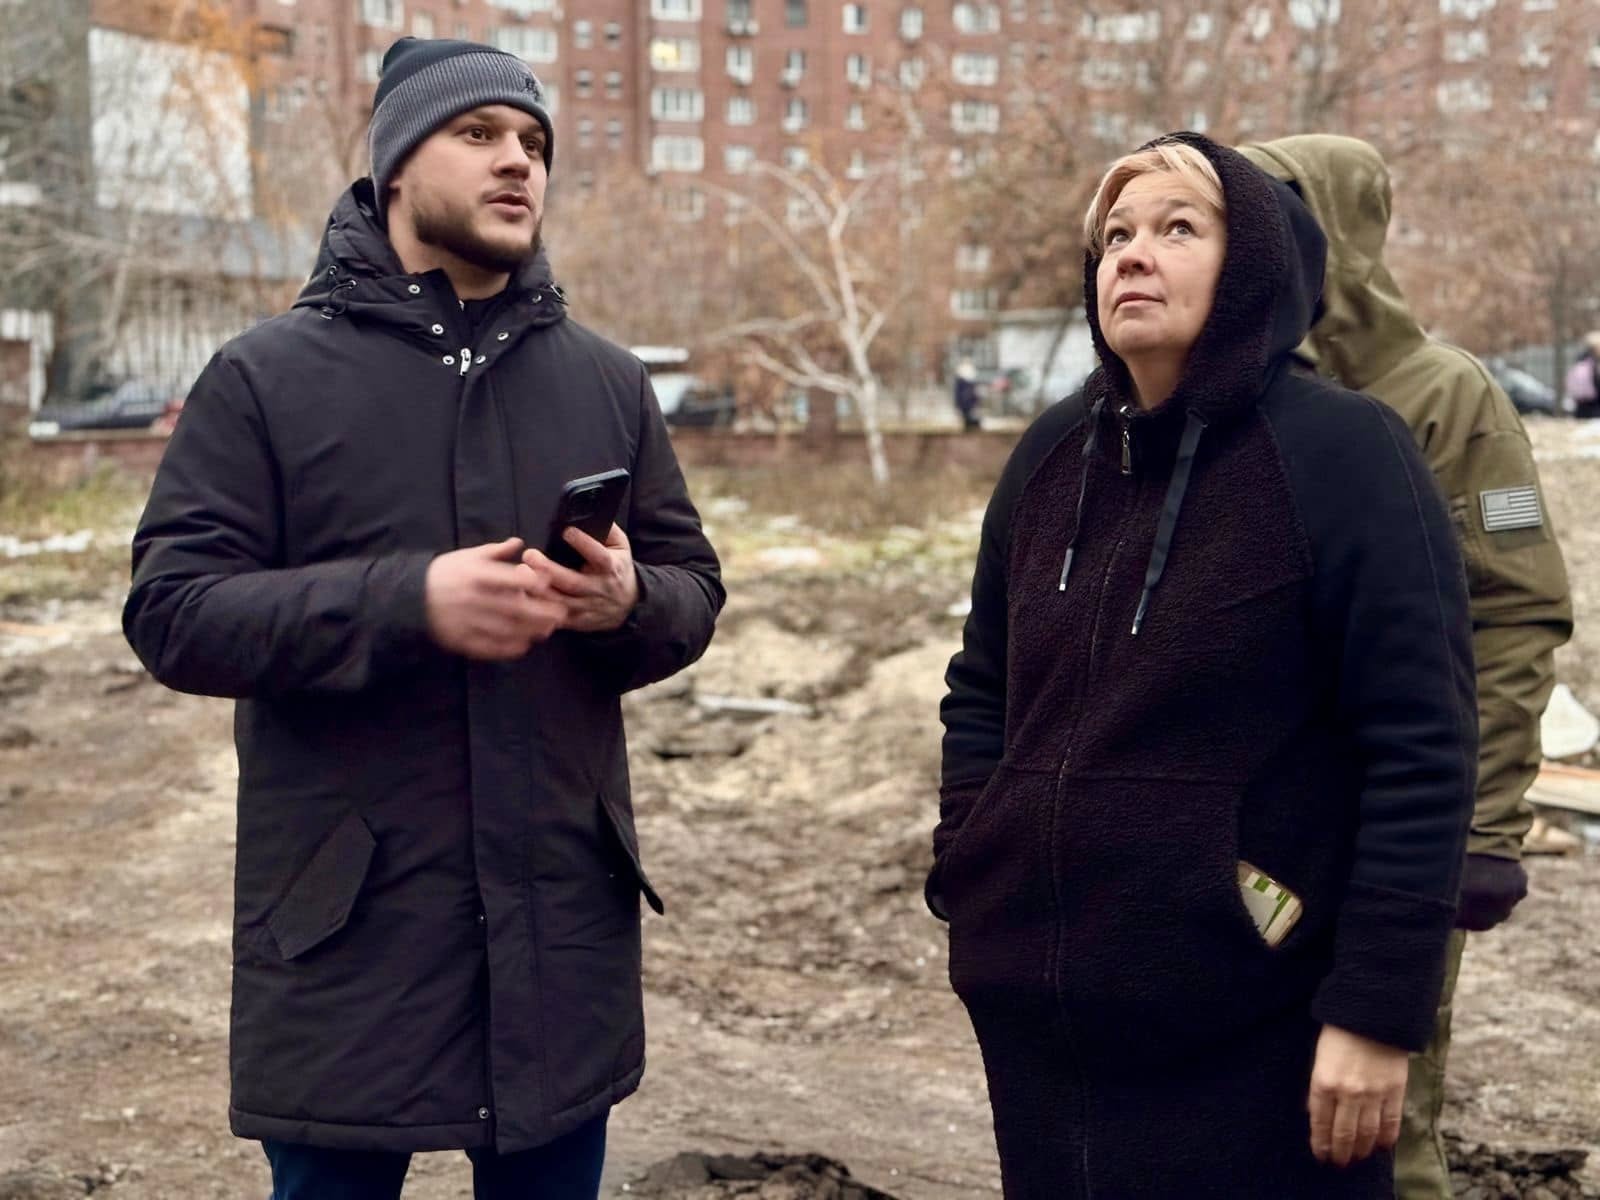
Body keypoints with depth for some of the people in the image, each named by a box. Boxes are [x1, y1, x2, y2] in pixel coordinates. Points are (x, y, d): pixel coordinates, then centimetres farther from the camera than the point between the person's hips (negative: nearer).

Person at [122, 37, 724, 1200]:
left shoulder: (608, 381, 10)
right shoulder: (265, 377, -2)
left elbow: (695, 588, 11)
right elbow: (173, 610, -9)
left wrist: (630, 601, -15)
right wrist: (407, 601, -23)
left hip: (565, 907, 3)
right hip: (351, 916, -3)